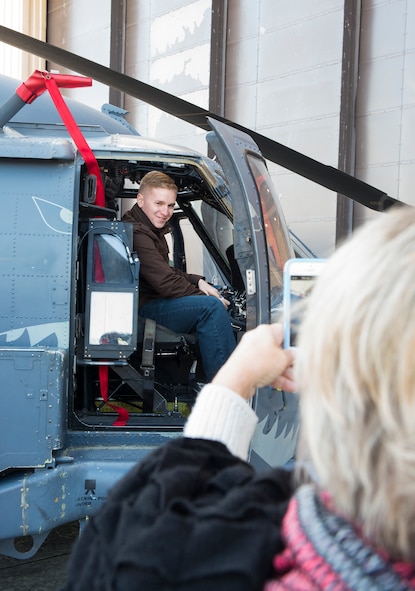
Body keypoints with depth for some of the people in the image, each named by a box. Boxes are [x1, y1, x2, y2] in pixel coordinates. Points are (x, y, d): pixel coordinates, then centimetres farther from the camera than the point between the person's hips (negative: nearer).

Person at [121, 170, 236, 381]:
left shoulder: (152, 230, 15)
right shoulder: (136, 234, -20)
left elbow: (166, 271, 23)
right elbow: (164, 282, -23)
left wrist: (198, 281, 6)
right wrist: (203, 296, -13)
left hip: (155, 301, 11)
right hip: (139, 312, -11)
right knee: (212, 307, -24)